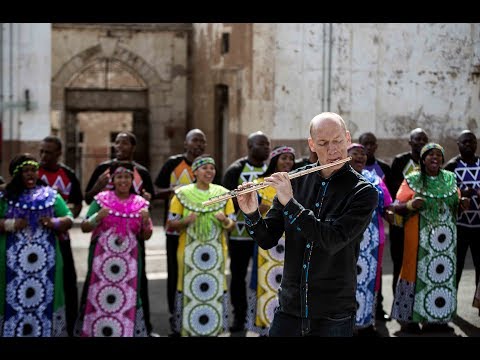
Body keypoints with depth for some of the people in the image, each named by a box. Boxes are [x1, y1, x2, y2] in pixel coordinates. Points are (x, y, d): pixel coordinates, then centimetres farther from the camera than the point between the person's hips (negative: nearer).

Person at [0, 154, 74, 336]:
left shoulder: (51, 195, 10)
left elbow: (69, 220, 9)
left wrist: (54, 222, -10)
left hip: (45, 261, 1)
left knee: (44, 301, 2)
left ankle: (46, 332, 10)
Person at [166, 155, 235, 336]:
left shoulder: (223, 194, 7)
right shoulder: (182, 194, 0)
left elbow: (232, 224, 10)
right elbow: (171, 223, 1)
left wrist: (224, 221, -13)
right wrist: (186, 221, -18)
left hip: (216, 251, 2)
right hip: (190, 251, -2)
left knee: (215, 290, 2)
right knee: (189, 289, -2)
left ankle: (214, 330, 12)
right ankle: (187, 330, 7)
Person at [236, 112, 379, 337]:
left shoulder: (363, 192, -8)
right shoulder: (296, 181, 2)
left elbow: (332, 241, -22)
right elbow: (267, 240, 5)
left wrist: (290, 202, -21)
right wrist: (251, 214, -14)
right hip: (289, 309, 3)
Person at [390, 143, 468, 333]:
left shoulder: (450, 179, 11)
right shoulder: (412, 180, -2)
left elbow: (456, 202, 22)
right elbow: (396, 206, -4)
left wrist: (462, 203, -1)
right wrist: (411, 205, -24)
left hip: (445, 237, 4)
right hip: (420, 237, -4)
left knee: (443, 273, 5)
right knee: (416, 271, -4)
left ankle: (437, 318, 15)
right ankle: (409, 319, 5)